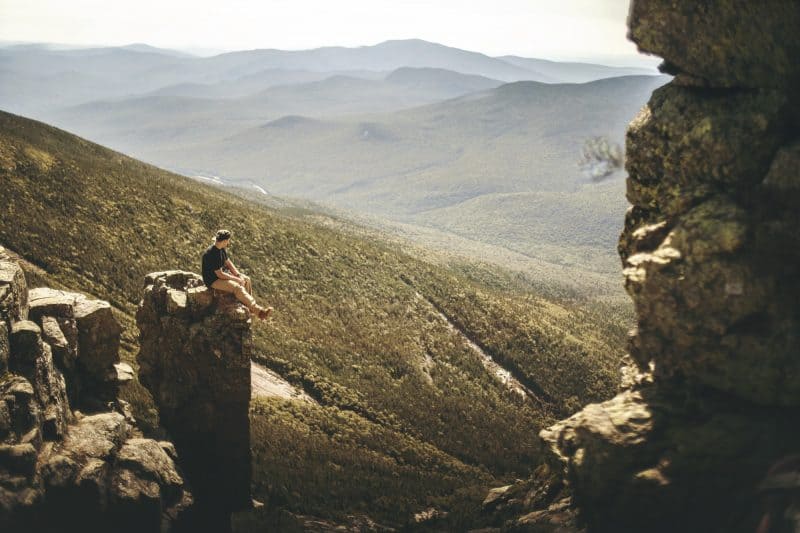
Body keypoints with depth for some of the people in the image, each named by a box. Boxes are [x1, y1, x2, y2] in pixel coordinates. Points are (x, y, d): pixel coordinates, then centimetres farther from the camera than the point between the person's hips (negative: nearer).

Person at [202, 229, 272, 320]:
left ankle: (248, 305, 5)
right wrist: (236, 279, -17)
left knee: (246, 280, 2)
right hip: (213, 280, -10)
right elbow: (220, 274, -27)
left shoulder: (221, 249, 1)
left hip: (222, 272, 10)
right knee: (238, 288, -27)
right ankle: (258, 310, -33)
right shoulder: (212, 254, -29)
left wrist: (238, 275, -1)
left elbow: (228, 262, 12)